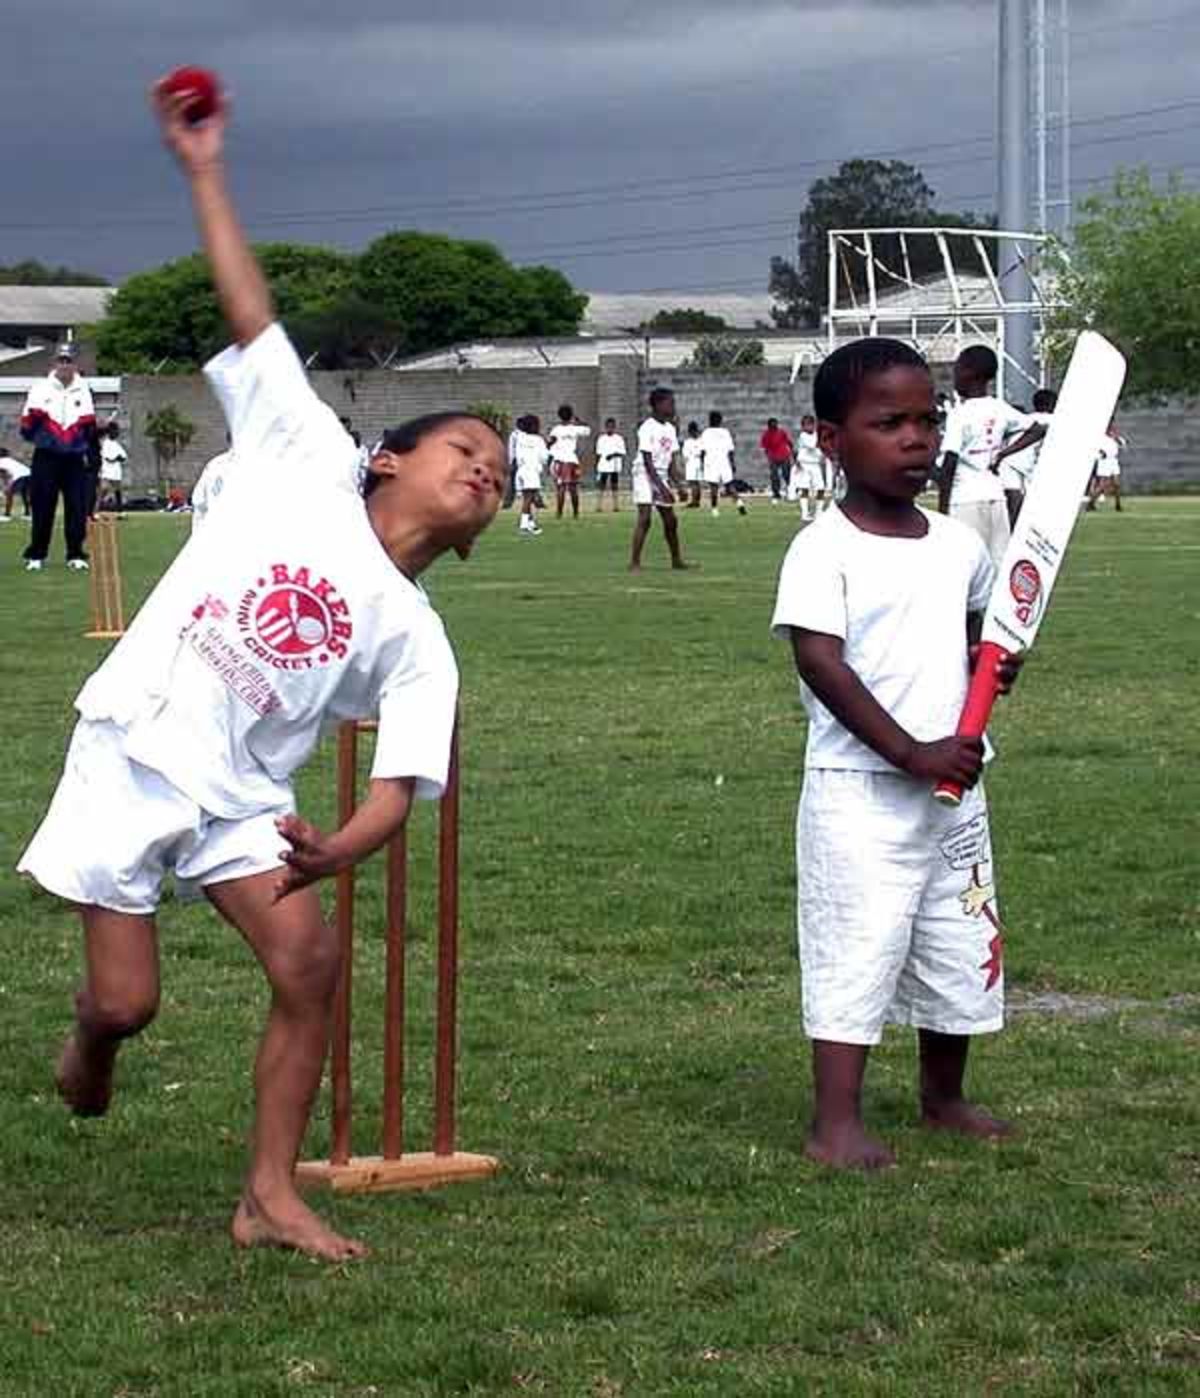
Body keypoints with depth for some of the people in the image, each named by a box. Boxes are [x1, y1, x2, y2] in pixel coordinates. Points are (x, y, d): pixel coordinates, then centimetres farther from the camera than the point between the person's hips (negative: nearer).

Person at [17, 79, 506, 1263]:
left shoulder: (414, 640, 1)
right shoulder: (304, 466, -1)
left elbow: (400, 785, -9)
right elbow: (251, 315, -4)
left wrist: (336, 849, -30)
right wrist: (203, 172, -7)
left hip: (241, 798, 3)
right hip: (130, 753, -3)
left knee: (310, 962, -14)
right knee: (126, 1001, -4)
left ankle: (269, 1198, -1)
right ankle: (87, 1049, 35)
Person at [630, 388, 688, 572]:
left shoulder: (670, 428, 8)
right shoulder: (647, 428, -16)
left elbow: (671, 458, 12)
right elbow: (648, 461, -19)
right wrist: (661, 487, -24)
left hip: (661, 476, 8)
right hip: (645, 476, -8)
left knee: (670, 520, 11)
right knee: (645, 517, -18)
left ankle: (677, 560, 25)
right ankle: (634, 563, -17)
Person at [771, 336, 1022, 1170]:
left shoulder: (959, 546, 8)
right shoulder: (824, 551, -12)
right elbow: (821, 662, -19)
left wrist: (996, 662, -2)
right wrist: (911, 753, -22)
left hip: (954, 787, 7)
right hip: (860, 789, -7)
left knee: (961, 946, 15)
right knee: (856, 951, -8)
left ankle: (946, 1098, 33)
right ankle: (837, 1124, -4)